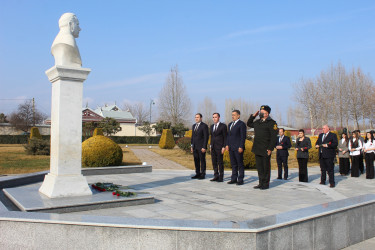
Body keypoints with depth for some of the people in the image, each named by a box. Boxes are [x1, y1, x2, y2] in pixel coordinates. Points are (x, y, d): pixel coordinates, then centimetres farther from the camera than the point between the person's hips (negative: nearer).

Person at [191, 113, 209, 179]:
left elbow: (206, 137, -12)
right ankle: (197, 174, 16)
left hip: (201, 147, -7)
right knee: (196, 161, 8)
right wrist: (192, 146, 14)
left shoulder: (204, 126, -8)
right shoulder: (194, 126, 15)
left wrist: (204, 147, -17)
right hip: (195, 147, 7)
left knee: (202, 160, -1)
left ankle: (203, 174, 5)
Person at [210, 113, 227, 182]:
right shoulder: (212, 126, 14)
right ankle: (216, 176, 15)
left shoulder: (223, 126, -5)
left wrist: (224, 147, -12)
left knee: (220, 162, -2)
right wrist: (211, 146, 14)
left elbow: (225, 137, -7)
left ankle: (221, 177, 5)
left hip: (219, 147, -6)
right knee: (214, 162, 7)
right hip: (213, 147, 6)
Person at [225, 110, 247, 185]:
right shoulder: (230, 124, 18)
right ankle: (234, 179, 16)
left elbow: (243, 136, -10)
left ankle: (240, 180, 3)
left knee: (240, 164, -1)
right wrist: (227, 145, 8)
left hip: (238, 148, -7)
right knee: (233, 164, 11)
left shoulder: (241, 124, -5)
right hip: (231, 148, 7)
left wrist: (241, 147, -15)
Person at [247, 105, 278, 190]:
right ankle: (261, 183, 22)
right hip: (257, 149, 7)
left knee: (266, 167, 2)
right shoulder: (257, 122, 13)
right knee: (259, 166, 12)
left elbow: (274, 137, -12)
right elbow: (249, 123, 30)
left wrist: (270, 148, -17)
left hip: (266, 149, -7)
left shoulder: (271, 123, -8)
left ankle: (266, 184, 12)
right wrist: (253, 115, 15)